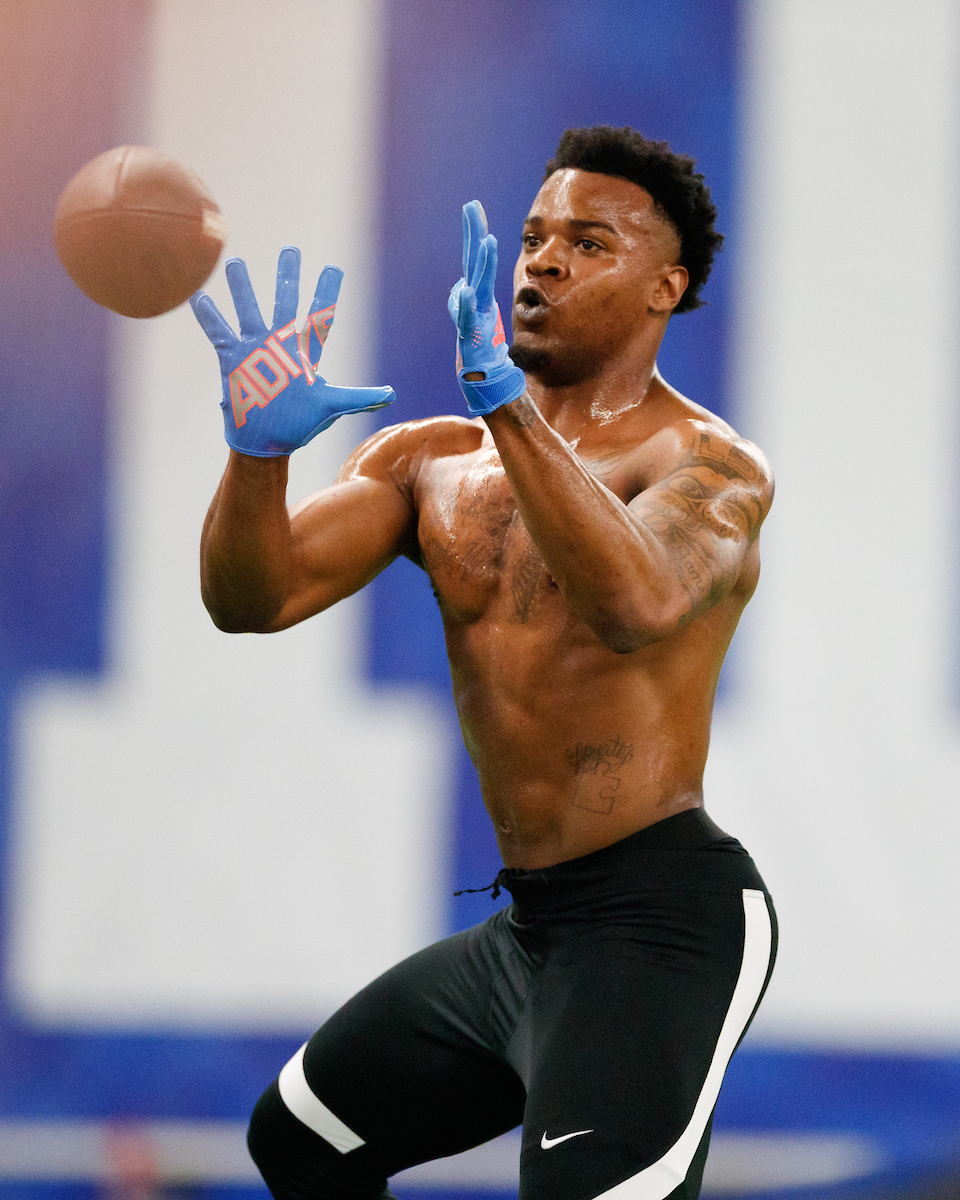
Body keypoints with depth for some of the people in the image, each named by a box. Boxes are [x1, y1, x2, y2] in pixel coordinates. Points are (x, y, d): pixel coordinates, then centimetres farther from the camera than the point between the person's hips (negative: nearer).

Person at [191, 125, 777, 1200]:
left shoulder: (710, 464, -9)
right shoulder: (429, 461, 11)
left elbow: (638, 605, -32)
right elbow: (252, 601, -3)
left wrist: (505, 404, -43)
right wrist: (259, 449, -24)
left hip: (657, 920, -8)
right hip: (523, 928, 8)